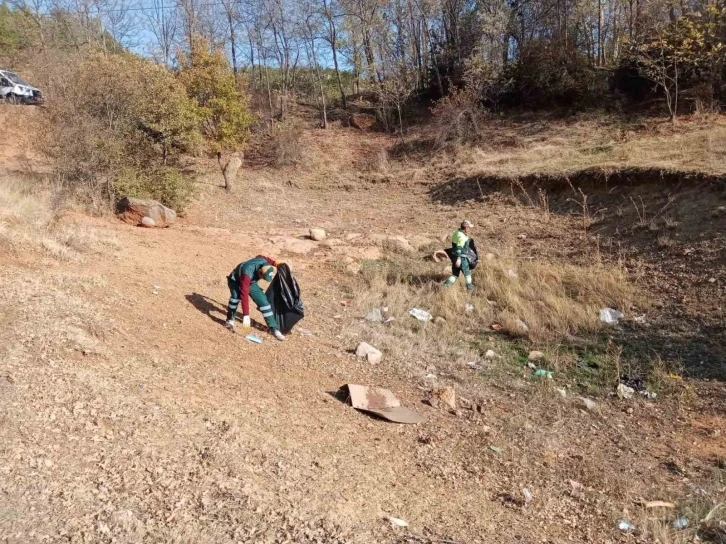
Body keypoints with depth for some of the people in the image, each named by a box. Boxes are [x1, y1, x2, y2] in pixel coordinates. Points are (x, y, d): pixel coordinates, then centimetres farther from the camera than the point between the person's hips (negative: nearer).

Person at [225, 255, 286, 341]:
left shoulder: (264, 263, -26)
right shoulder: (247, 273, -44)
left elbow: (260, 256, 1)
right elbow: (244, 294, -46)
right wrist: (246, 315, -48)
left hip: (251, 282, 5)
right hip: (236, 281, -5)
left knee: (264, 302, -6)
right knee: (236, 296, -36)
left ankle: (274, 328, 3)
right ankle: (230, 320, -14)